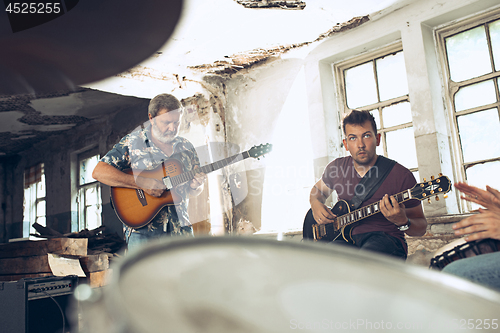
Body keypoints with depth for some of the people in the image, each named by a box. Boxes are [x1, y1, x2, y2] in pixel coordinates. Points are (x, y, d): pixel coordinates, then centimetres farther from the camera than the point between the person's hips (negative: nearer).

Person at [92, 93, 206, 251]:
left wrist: (196, 186, -5)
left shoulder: (186, 147, 13)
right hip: (143, 229, -3)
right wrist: (142, 182, -19)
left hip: (180, 228, 4)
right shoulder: (132, 142, 0)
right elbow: (99, 172, -10)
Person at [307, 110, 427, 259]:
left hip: (386, 239, -2)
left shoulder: (401, 175, -6)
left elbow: (421, 227, 2)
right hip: (345, 239, 3)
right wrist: (316, 204, 4)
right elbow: (317, 189, 29)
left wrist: (403, 222, -22)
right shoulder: (336, 168, 6)